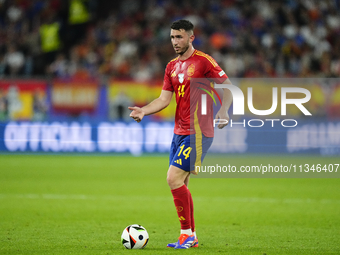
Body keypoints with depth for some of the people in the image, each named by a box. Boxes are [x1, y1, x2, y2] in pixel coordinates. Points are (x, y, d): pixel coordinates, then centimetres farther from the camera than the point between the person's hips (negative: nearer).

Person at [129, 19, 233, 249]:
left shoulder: (203, 61, -8)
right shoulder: (172, 66, 13)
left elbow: (228, 87, -7)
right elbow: (164, 99, 12)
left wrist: (223, 110, -24)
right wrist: (144, 110, -5)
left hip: (198, 133, -8)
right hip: (180, 132, 8)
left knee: (174, 179, -15)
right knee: (179, 183, 8)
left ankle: (187, 234, -6)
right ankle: (191, 237, 17)